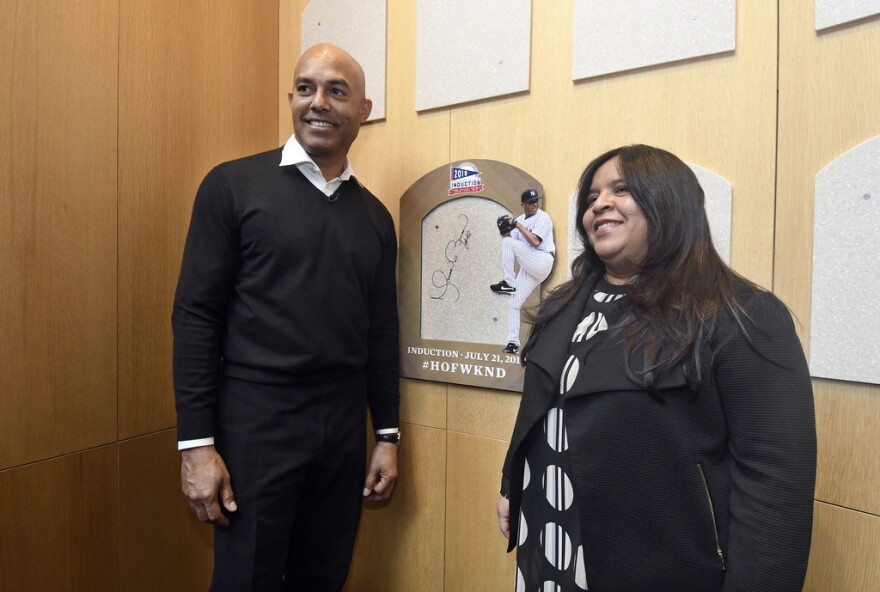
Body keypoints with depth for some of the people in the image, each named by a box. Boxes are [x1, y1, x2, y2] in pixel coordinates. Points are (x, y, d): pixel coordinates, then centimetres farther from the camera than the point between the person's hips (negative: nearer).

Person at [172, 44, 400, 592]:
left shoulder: (375, 215, 8)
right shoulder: (234, 185, -4)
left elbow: (381, 332, 10)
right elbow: (196, 315, -7)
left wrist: (388, 435, 9)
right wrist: (196, 442, -10)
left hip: (344, 426, 4)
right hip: (256, 420, -3)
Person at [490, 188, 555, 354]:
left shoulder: (543, 217, -4)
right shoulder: (520, 219, 16)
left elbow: (535, 242, -19)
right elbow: (509, 247, 11)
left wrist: (517, 225, -16)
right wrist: (505, 231, -8)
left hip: (542, 263, -7)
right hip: (528, 268, 7)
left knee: (509, 242, -21)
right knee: (514, 304, 2)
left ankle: (508, 283, -15)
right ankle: (513, 342, 9)